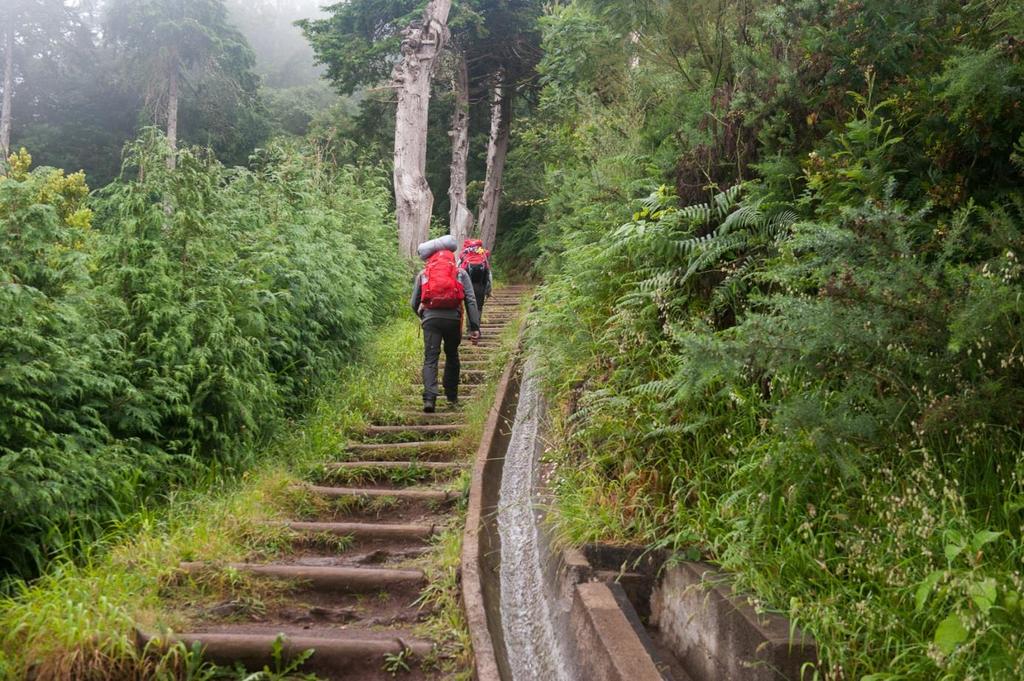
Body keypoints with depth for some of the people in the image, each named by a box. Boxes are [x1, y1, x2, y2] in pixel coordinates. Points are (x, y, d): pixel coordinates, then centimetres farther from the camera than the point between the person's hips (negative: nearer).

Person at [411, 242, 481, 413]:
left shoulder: (423, 274, 18)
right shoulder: (460, 273, 16)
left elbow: (414, 303, 19)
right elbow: (471, 301, 5)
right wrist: (474, 328, 2)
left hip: (430, 319, 0)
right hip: (453, 319, 1)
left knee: (430, 359, -2)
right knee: (452, 356, 19)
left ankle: (429, 398, -20)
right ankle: (452, 396, 27)